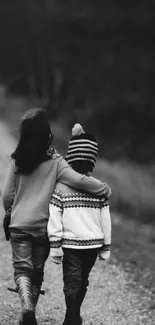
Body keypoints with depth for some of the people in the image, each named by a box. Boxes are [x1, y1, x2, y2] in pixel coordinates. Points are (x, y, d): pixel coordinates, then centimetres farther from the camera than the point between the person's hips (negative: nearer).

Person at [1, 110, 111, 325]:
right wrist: (104, 189, -8)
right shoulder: (55, 162, -9)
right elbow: (78, 180, -22)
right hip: (43, 226, 0)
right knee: (37, 271, 15)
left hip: (19, 225, 0)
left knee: (22, 268, 3)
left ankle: (27, 308, -22)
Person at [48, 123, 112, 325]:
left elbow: (54, 217, -9)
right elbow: (105, 219, 3)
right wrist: (106, 246, 12)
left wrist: (54, 244, -3)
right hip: (93, 243, 3)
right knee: (82, 282, 17)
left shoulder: (61, 186, -8)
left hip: (69, 243, -2)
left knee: (72, 283, 0)